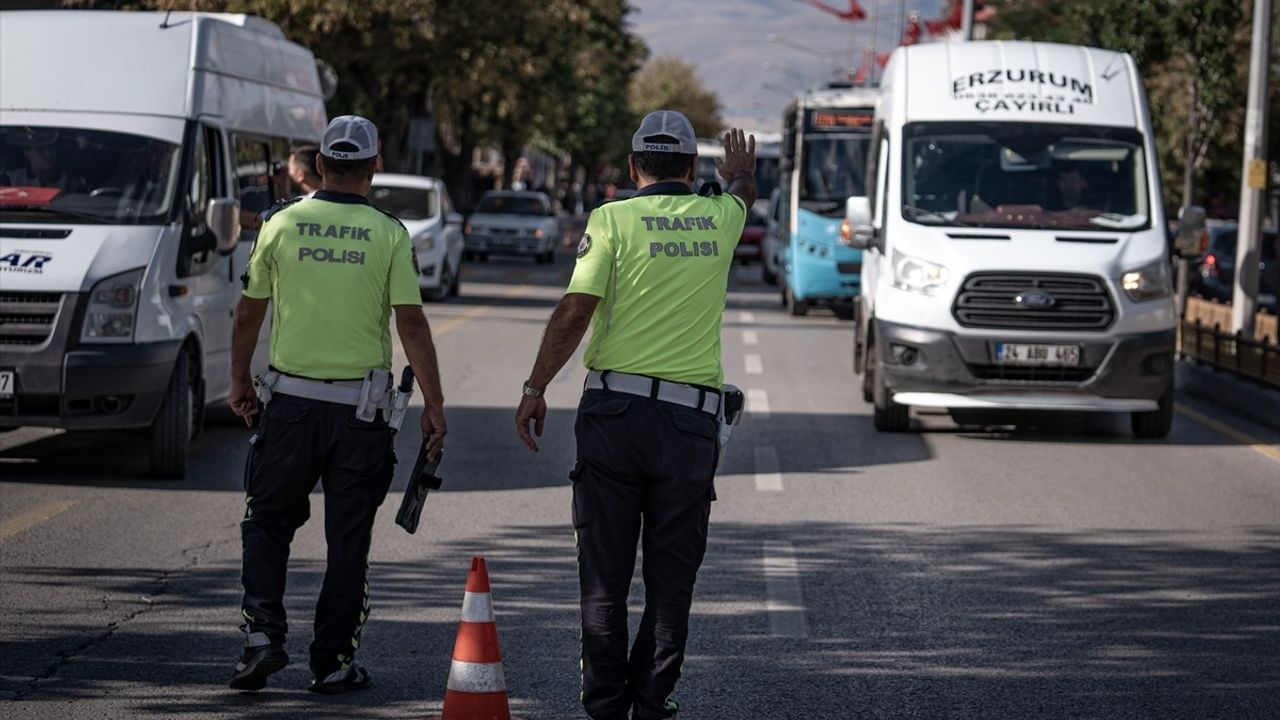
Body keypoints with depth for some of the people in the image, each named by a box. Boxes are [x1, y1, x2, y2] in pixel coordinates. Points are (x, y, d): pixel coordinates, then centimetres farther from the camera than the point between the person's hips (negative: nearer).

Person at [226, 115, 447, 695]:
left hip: (290, 401, 1)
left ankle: (263, 631, -2)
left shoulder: (281, 224, 0)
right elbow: (412, 325, -7)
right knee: (347, 537, 7)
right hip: (361, 410, -1)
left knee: (268, 521, 15)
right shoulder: (388, 235, -4)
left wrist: (239, 381, 19)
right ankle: (333, 661, 9)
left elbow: (249, 314, 6)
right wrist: (434, 403, -3)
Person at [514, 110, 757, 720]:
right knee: (671, 577, 7)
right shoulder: (718, 218, 9)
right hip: (690, 422, 1)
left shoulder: (612, 220, -2)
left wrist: (535, 388, -4)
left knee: (605, 574, 6)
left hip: (613, 411, -1)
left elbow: (575, 309, -11)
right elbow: (742, 193, 35)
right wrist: (740, 171, 58)